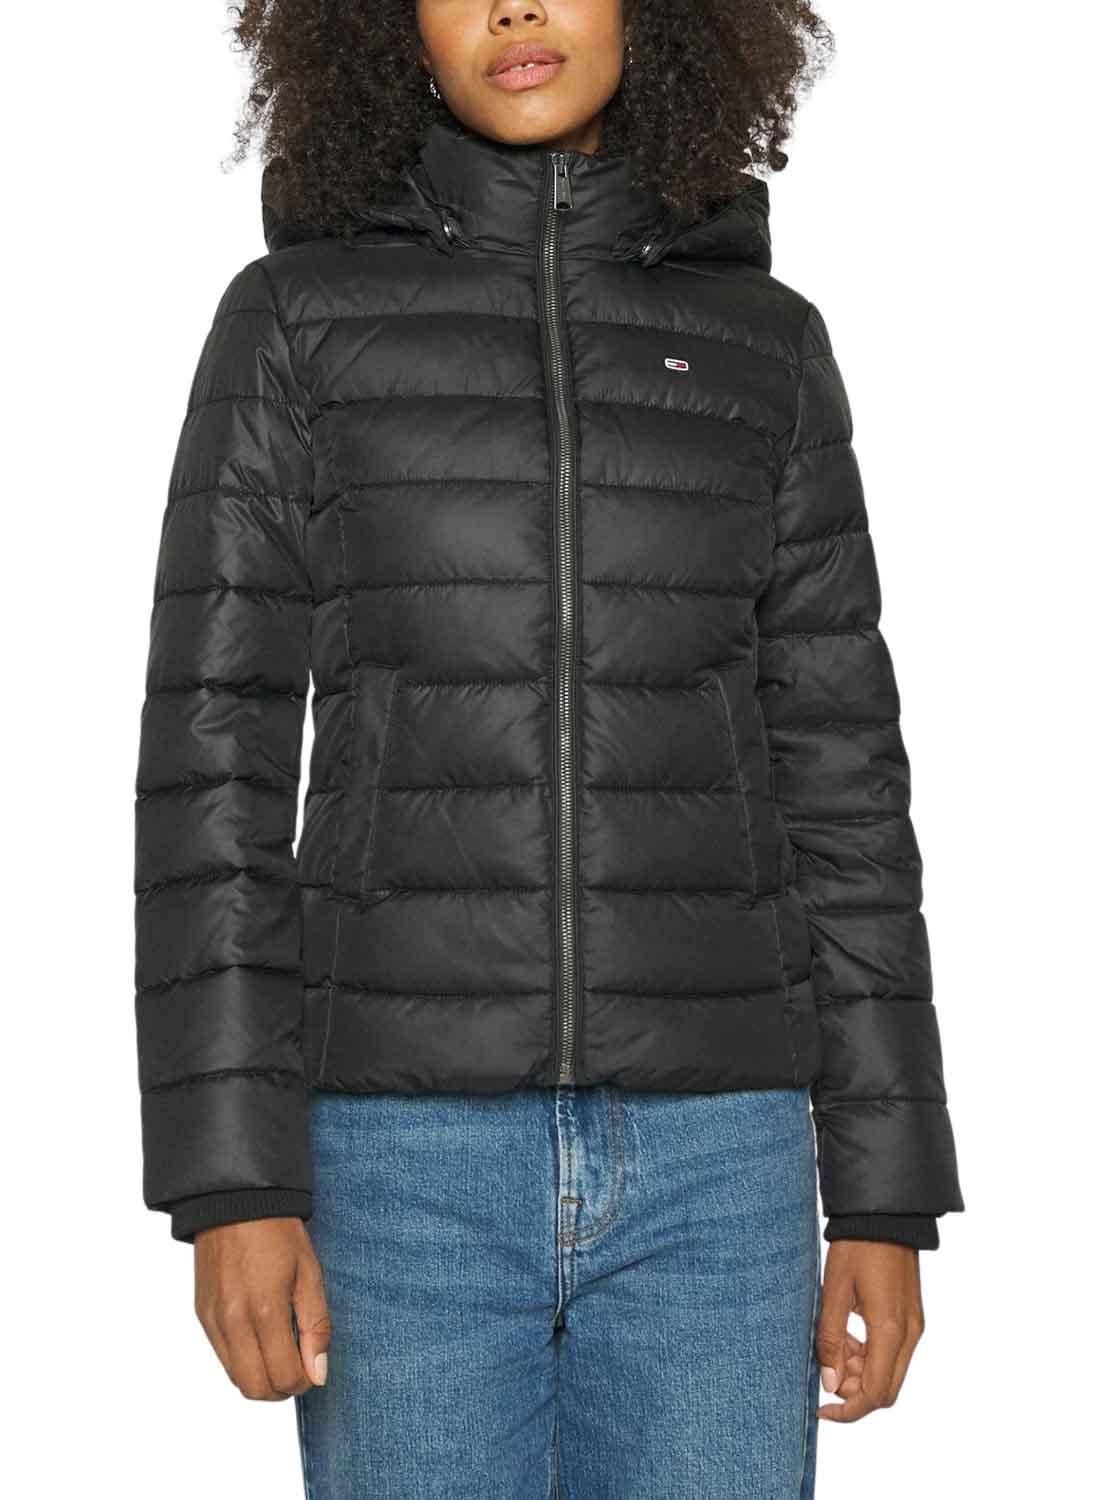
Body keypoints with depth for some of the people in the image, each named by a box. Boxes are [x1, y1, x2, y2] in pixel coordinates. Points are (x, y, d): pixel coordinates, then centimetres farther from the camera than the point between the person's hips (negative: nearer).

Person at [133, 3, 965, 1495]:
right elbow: (215, 755, -2)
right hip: (413, 1150, -1)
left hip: (702, 1151, 2)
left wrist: (883, 1195, 3)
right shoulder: (293, 319, 2)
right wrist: (231, 1181, -10)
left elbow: (834, 773, 7)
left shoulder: (764, 345, 8)